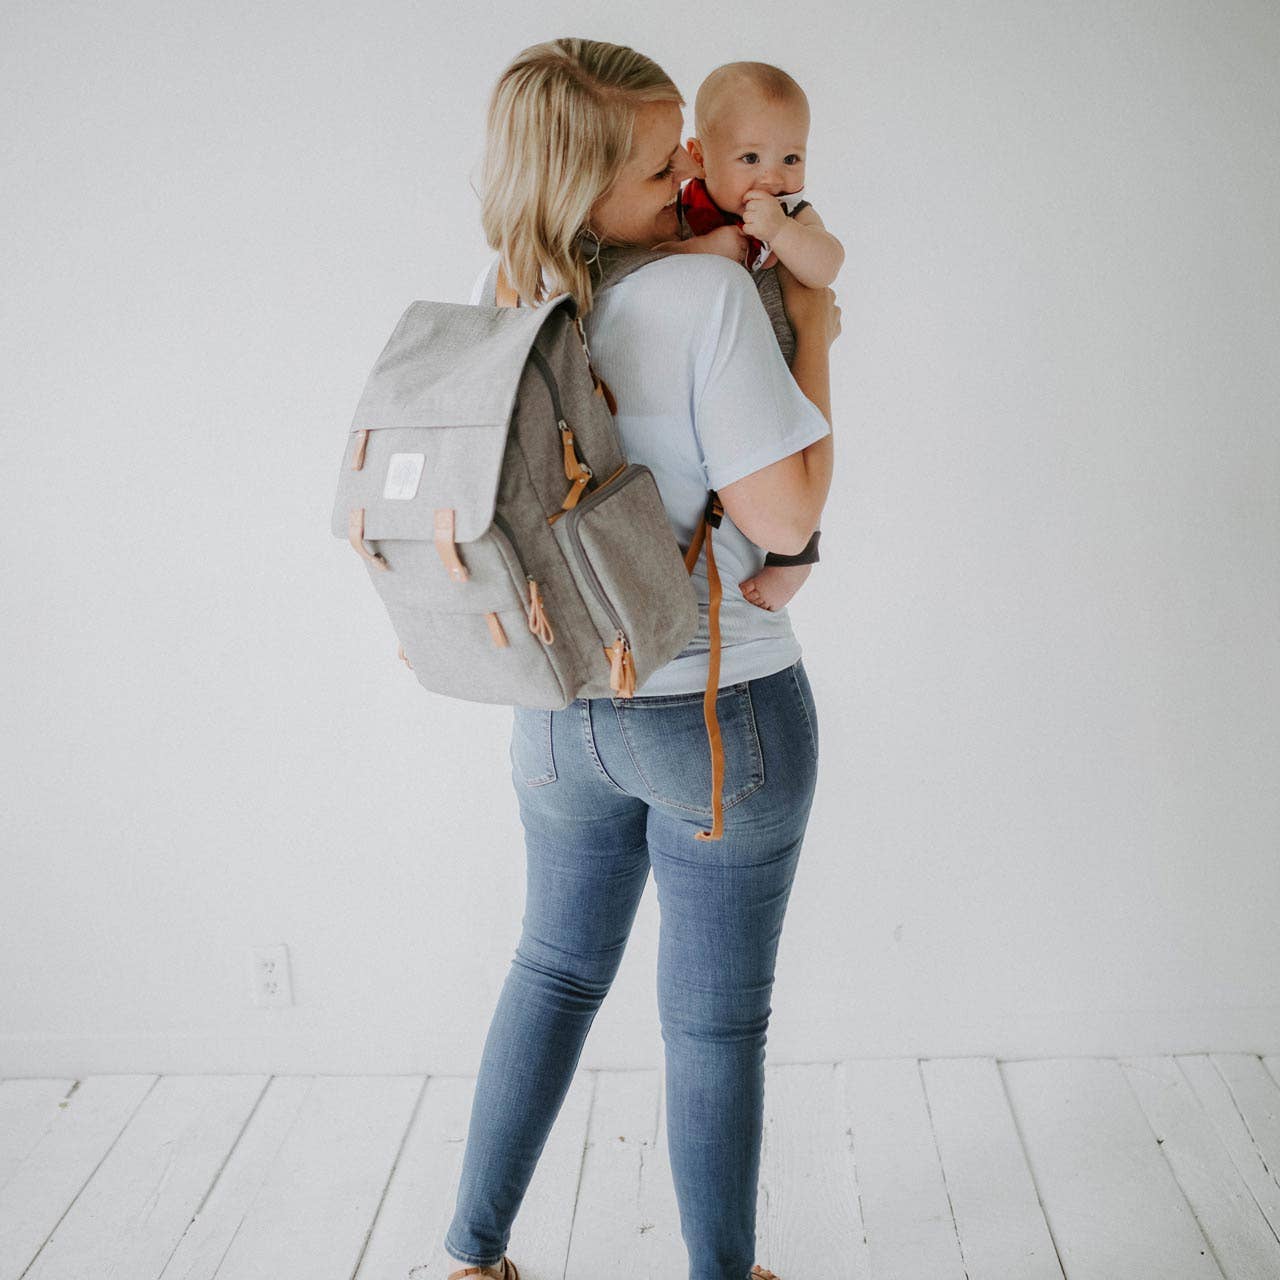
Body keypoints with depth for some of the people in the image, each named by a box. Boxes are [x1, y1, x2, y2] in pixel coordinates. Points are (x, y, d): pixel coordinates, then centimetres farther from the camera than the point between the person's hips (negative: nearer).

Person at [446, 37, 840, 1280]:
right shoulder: (709, 293, -20)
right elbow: (785, 515, -19)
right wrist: (813, 337, -10)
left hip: (562, 713, 6)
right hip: (721, 711, -6)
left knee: (555, 968, 25)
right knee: (716, 1019, 11)